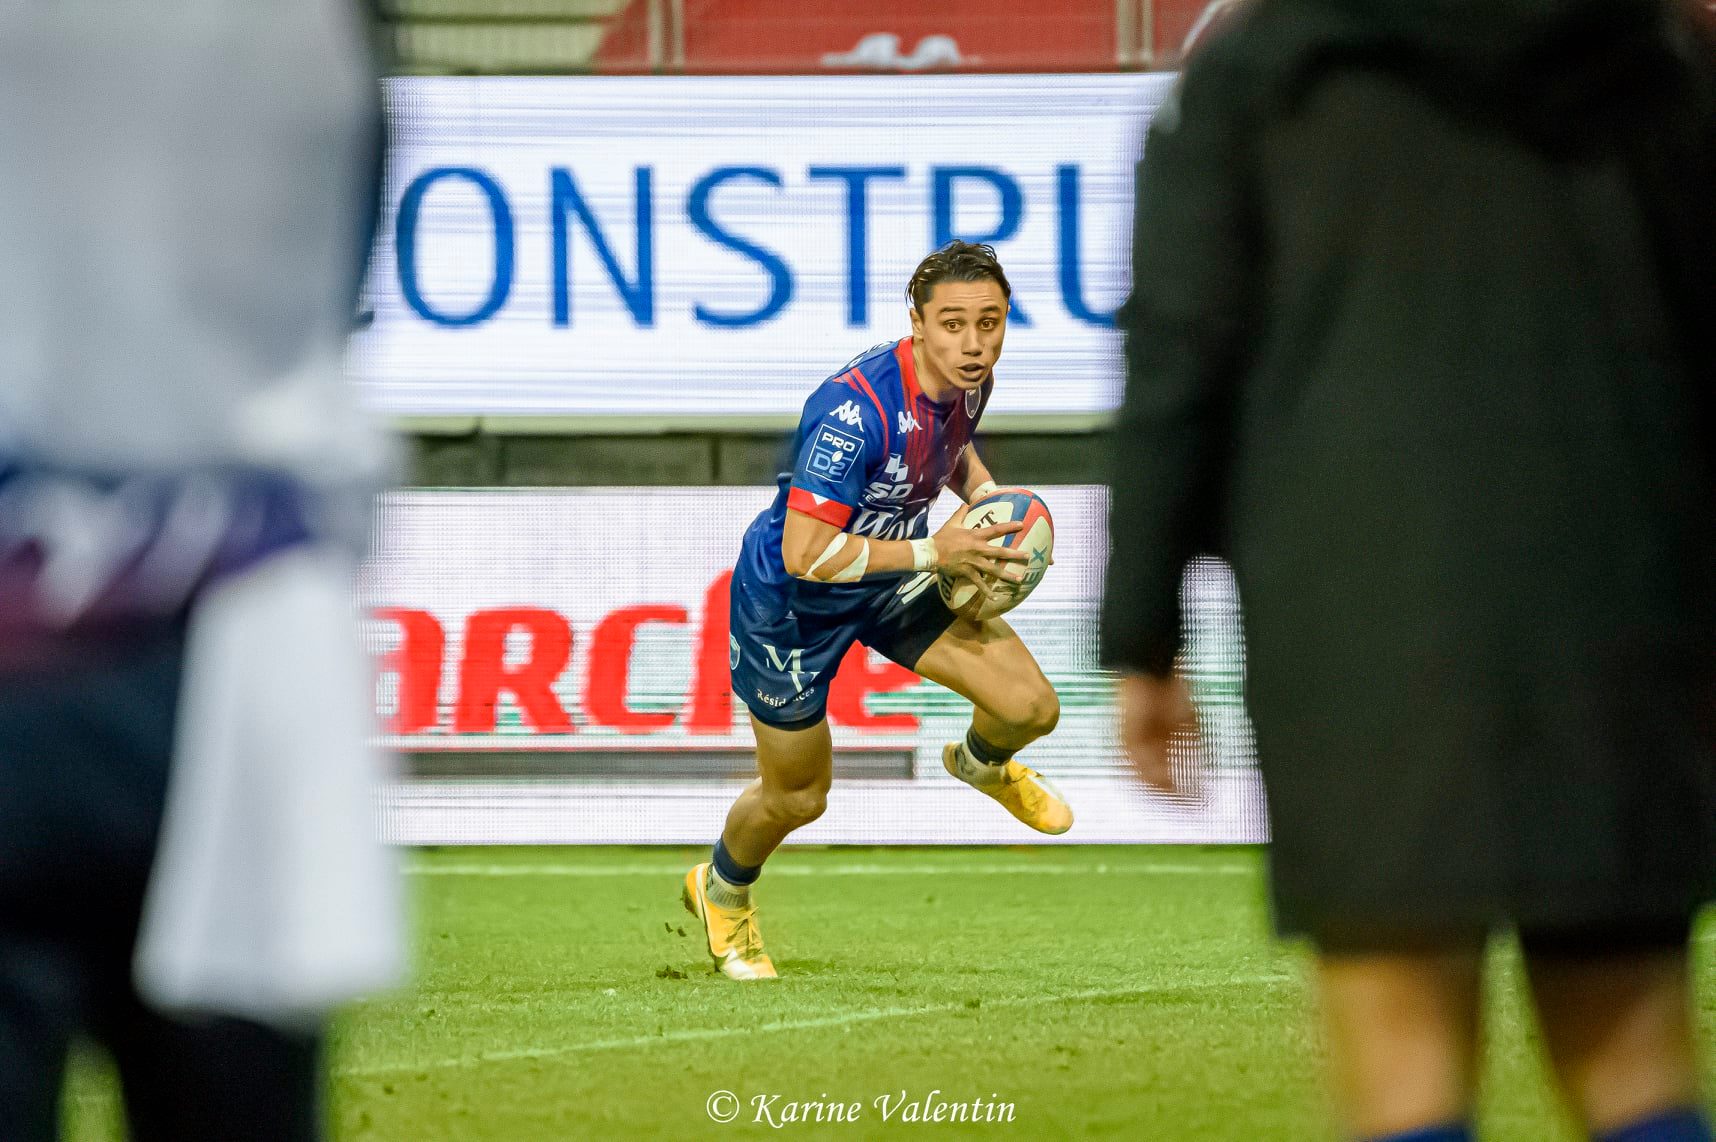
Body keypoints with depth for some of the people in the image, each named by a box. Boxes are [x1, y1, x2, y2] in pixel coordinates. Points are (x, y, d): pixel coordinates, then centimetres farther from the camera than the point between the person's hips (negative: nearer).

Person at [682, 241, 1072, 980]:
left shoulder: (969, 382, -13)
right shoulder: (855, 410, -38)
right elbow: (805, 555, -39)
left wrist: (985, 493, -7)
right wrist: (933, 552, -36)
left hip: (891, 581, 6)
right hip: (790, 601, -6)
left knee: (1031, 707, -9)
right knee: (797, 796, 10)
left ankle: (982, 761, 31)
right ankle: (721, 890, 46)